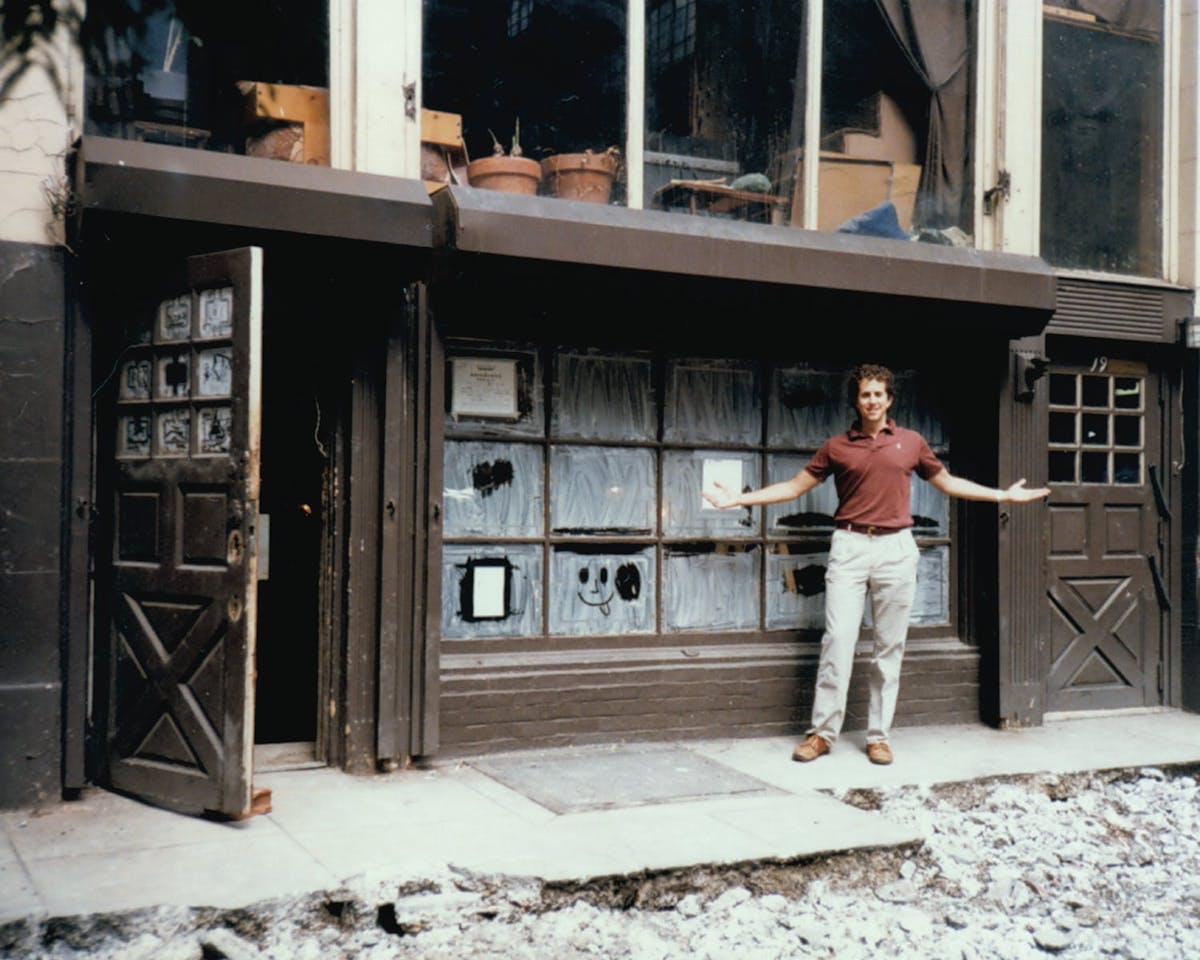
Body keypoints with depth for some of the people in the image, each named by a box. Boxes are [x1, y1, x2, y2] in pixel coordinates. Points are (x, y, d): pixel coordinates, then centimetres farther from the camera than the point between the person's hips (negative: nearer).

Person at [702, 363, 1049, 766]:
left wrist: (1003, 495, 20)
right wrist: (739, 499, 4)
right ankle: (822, 732, 0)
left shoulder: (911, 442, 11)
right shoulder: (836, 446, 8)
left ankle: (878, 735, 13)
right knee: (838, 640, -7)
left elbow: (947, 482, 22)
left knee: (890, 646, 4)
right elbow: (796, 486, 11)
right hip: (850, 547, -1)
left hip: (896, 549, 1)